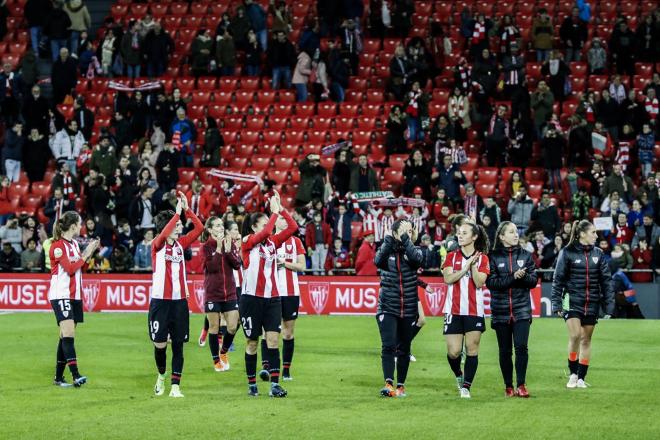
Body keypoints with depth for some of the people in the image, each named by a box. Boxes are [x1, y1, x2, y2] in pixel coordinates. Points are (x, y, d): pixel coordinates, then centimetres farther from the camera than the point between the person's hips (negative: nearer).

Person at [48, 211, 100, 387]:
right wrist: (85, 255, -10)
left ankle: (59, 377, 12)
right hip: (61, 295, -9)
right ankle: (75, 375, -27)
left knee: (66, 337, 8)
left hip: (75, 296, 9)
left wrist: (89, 253, 8)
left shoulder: (74, 244, 14)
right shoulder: (58, 246, -12)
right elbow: (70, 269, -18)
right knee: (68, 333, -18)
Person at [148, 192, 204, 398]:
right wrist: (178, 211, -25)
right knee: (160, 344, -1)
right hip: (160, 301, -4)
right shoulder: (158, 245, -5)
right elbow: (164, 234, -27)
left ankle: (175, 386, 3)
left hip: (179, 300, 4)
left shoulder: (181, 244, 8)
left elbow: (199, 228, 1)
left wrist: (187, 209, -6)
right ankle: (161, 375, 27)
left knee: (178, 344, 1)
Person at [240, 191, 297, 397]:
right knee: (252, 342, 5)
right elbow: (265, 233, -23)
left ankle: (275, 384, -10)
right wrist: (275, 212, -16)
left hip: (272, 298, 4)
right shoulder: (248, 242, -5)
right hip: (251, 297, -4)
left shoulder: (273, 241, 9)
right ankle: (252, 384, 15)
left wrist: (280, 209, -6)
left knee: (273, 339, -7)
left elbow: (293, 227, 2)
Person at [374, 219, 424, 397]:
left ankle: (400, 385, 19)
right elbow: (378, 261, -22)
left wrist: (405, 239, -20)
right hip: (388, 307, -2)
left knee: (404, 349, 9)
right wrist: (390, 240, -26)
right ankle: (388, 384, -24)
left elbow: (417, 259, -22)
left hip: (408, 309, 2)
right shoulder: (387, 249, 1)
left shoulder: (413, 251, 2)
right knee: (388, 346, -16)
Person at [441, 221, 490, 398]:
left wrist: (473, 264, -15)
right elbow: (448, 279, -8)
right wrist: (467, 266, -12)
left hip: (474, 311, 0)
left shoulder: (482, 258, 4)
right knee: (453, 351, -5)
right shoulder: (452, 256, 7)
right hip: (454, 310, 0)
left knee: (472, 349, -4)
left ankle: (466, 387, 3)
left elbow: (479, 282, -7)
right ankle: (459, 375, 25)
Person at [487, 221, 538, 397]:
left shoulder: (525, 255, 8)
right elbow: (491, 282, -9)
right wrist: (513, 277, -18)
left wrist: (523, 276, -16)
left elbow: (534, 280, 5)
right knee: (505, 350, 5)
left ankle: (521, 385, -5)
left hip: (521, 309, 1)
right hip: (501, 310, -1)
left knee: (521, 346, -13)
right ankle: (508, 386, 16)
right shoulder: (493, 257, 1)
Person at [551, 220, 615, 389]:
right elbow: (558, 279, -1)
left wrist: (609, 305, 4)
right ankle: (573, 373, 1)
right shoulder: (567, 253, -5)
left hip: (592, 303, 4)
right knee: (575, 335, -15)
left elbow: (606, 280, 8)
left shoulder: (598, 254, 5)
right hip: (572, 301, -3)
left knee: (586, 339, 6)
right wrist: (557, 304, -6)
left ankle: (581, 378, 14)